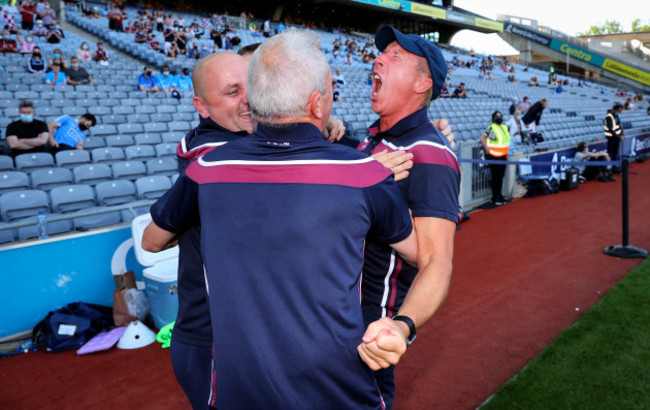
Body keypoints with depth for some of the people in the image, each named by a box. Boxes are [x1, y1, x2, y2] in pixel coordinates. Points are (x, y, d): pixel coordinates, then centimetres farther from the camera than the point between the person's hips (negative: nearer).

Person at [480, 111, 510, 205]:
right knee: (495, 176, -3)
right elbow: (482, 138, -15)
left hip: (503, 156, 7)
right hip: (494, 156, -7)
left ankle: (499, 196, 22)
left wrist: (507, 148, 18)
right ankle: (495, 198, 5)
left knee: (501, 176, 11)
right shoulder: (491, 128, -10)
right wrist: (487, 149, -18)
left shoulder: (505, 127, 13)